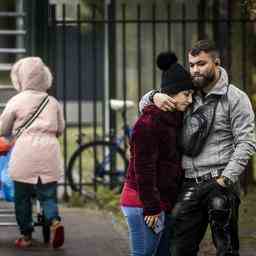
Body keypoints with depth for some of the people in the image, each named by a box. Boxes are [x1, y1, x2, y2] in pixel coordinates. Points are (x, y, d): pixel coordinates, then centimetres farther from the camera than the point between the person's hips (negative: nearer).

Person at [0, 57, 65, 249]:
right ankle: (55, 221, -20)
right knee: (48, 194, 6)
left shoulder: (17, 101, 1)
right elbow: (60, 129, 19)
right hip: (49, 150, 3)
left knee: (22, 196, 9)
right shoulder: (53, 102, 11)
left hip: (25, 152, -3)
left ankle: (26, 235, 13)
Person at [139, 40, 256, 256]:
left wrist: (225, 179, -15)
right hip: (190, 185, 5)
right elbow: (144, 104, 20)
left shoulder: (235, 98, 0)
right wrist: (155, 96, -5)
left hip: (219, 183, -5)